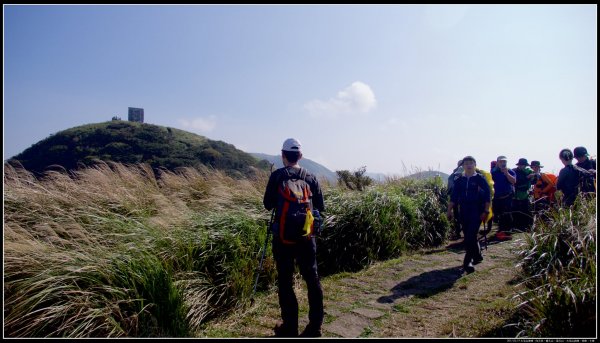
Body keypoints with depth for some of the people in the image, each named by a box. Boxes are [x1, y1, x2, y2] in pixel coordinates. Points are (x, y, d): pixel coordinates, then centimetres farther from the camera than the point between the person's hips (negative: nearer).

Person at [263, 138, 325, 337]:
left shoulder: (277, 176, -6)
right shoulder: (310, 177, 1)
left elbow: (268, 205, -1)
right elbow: (320, 207, 4)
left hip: (283, 236, -2)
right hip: (306, 236, 2)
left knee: (285, 281, 8)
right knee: (312, 278, 12)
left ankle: (290, 327, 15)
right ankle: (315, 326, 18)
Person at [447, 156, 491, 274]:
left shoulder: (480, 179, -2)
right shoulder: (459, 180, 8)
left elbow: (487, 196, -4)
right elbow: (454, 196, 10)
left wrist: (486, 211, -10)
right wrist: (450, 210, 5)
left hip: (477, 212, -4)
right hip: (464, 212, 5)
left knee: (471, 236, -12)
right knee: (468, 236, 11)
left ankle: (467, 262, -9)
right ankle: (477, 256, 30)